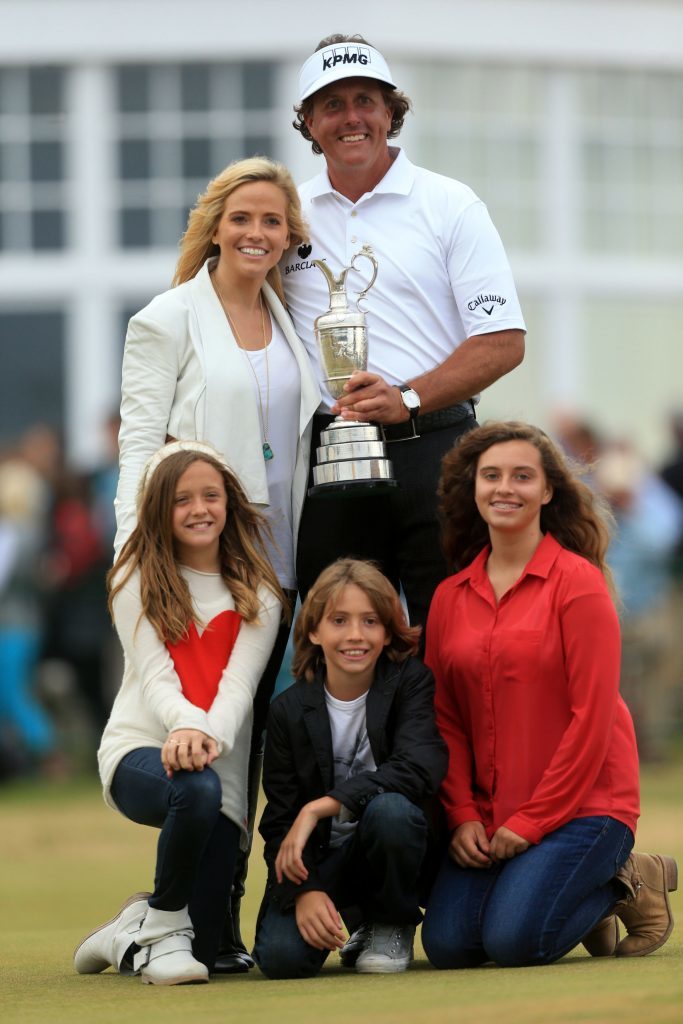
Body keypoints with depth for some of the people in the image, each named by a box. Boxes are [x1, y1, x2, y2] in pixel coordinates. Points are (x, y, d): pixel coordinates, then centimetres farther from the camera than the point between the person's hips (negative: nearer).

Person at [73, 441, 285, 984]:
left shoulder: (257, 593, 6)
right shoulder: (137, 582, 3)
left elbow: (239, 684, -9)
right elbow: (155, 677, -10)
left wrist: (211, 737, -32)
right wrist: (185, 725, -34)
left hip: (220, 767, 2)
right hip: (140, 751, -2)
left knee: (200, 956, -7)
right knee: (195, 789, -41)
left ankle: (132, 933, 32)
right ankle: (162, 925, -14)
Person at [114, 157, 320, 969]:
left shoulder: (287, 323, 16)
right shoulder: (168, 322, -2)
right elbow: (139, 444, -7)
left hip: (274, 559, 6)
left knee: (249, 739, 5)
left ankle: (225, 915, 9)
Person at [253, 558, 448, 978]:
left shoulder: (411, 681, -9)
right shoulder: (289, 710, -5)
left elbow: (419, 769, -26)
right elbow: (280, 820, -6)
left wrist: (319, 808, -30)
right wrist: (304, 891, -25)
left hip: (389, 850, -1)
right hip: (318, 860, 1)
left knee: (390, 809, -36)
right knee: (281, 955, -27)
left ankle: (392, 928, -7)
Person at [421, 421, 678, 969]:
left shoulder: (577, 581, -8)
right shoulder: (450, 597, 8)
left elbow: (591, 715, -12)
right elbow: (446, 720, 8)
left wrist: (533, 821, -15)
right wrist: (463, 816, -6)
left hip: (582, 802, -5)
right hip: (489, 811, 5)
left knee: (515, 940, -23)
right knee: (447, 943, -12)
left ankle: (624, 883, 6)